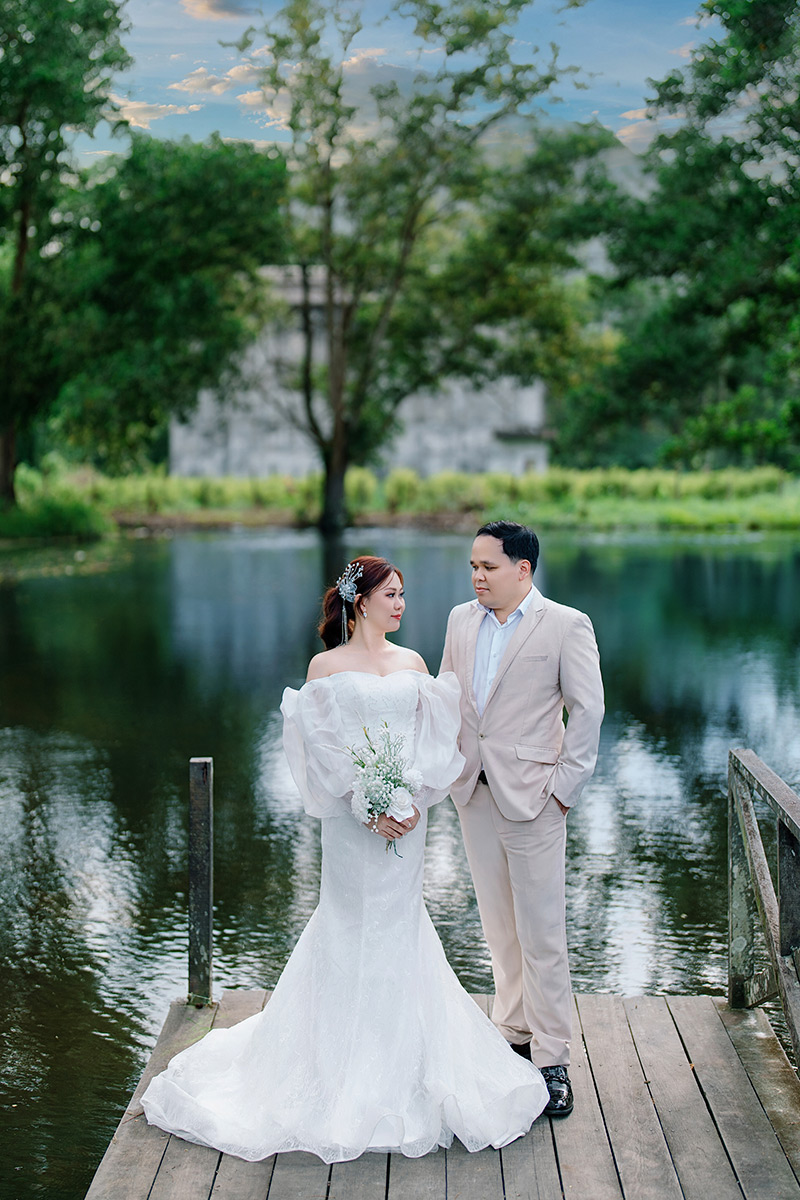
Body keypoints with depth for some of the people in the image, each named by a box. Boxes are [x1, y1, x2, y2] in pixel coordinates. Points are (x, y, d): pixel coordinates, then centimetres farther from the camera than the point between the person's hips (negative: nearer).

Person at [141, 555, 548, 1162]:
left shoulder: (413, 663, 10)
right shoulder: (327, 666, -2)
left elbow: (434, 741, 6)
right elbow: (324, 749, -7)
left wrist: (415, 802, -9)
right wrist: (370, 808, -16)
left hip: (409, 814, 4)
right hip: (351, 818, -4)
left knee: (401, 924, 8)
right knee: (354, 926, 1)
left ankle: (404, 1057, 20)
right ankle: (352, 1068, 13)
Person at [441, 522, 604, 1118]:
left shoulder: (566, 626, -8)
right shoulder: (462, 620, 9)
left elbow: (588, 710, -8)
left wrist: (563, 788, -10)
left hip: (532, 796, -5)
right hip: (475, 794, 5)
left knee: (542, 932, -2)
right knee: (499, 924, 13)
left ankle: (553, 1057, 7)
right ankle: (514, 1029, 26)